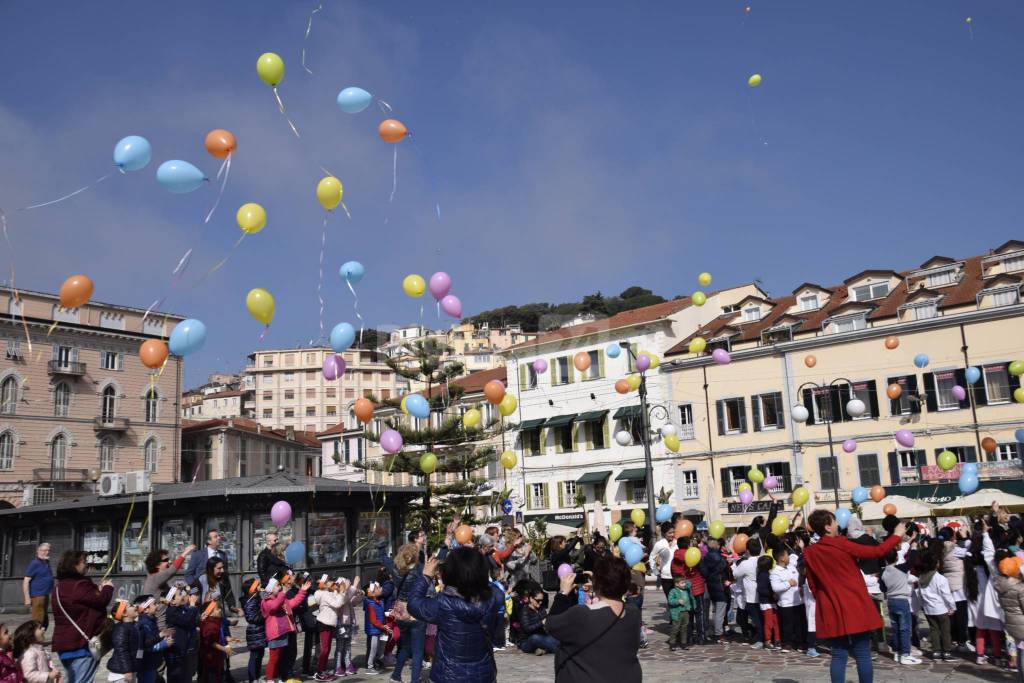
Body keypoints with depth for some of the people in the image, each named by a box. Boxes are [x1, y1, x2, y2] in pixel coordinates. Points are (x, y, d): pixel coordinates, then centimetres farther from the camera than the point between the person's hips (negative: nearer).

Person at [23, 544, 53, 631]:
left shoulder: (46, 562, 12)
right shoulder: (34, 563, -11)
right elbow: (26, 581, -15)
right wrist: (27, 598, -20)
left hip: (45, 595, 9)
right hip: (37, 596, -9)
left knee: (45, 621, 16)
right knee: (38, 621, -10)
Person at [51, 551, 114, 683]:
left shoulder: (60, 586, 14)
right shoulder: (79, 585, -19)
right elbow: (101, 600, -19)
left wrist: (98, 589, 15)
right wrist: (107, 588, -1)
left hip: (64, 642, 10)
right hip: (81, 643, -10)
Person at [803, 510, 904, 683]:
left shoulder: (810, 553, 0)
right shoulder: (842, 545, -13)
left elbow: (813, 585, 8)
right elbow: (877, 551, -5)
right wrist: (897, 535, 9)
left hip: (833, 611, 4)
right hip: (855, 608, -4)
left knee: (839, 655, 8)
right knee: (863, 655, 4)